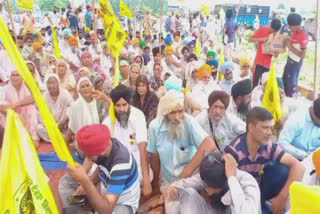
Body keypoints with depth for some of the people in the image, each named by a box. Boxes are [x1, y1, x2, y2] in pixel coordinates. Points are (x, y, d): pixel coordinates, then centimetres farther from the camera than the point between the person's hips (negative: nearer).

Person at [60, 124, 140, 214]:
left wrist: (85, 181, -45)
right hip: (106, 191, 7)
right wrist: (87, 184, -9)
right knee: (66, 181, 7)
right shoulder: (105, 144, -17)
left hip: (122, 204, -7)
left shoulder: (121, 164, -38)